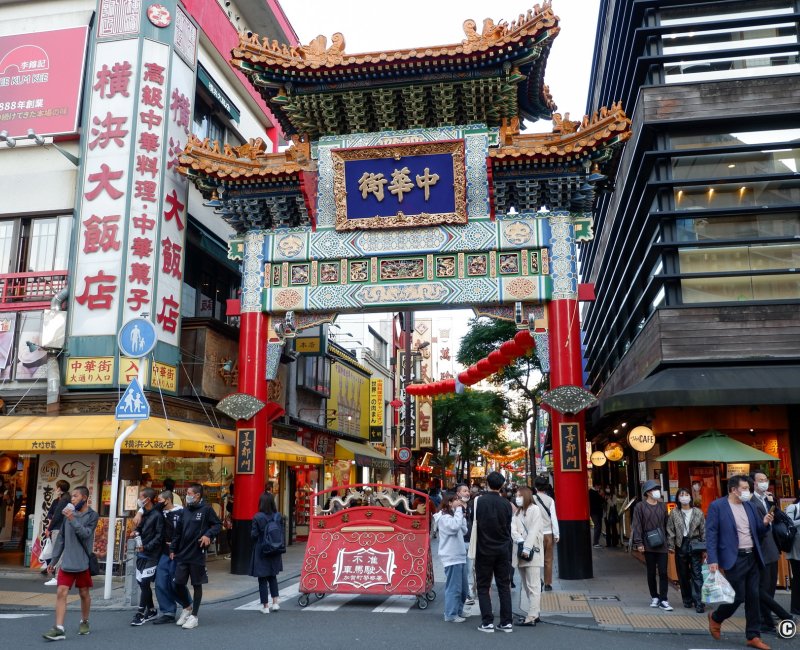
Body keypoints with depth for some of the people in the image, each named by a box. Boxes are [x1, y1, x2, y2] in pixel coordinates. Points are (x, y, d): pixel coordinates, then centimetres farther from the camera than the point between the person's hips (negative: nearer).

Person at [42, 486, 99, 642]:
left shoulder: (92, 515, -4)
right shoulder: (69, 513, 7)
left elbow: (86, 534, -18)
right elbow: (61, 539, 12)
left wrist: (73, 519, -25)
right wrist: (54, 560, 11)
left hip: (83, 562, -3)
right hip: (67, 562, 4)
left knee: (84, 593, 9)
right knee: (61, 593, -6)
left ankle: (84, 622, 27)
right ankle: (59, 629, -8)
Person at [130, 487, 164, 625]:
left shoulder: (157, 515, -11)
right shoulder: (143, 514, 12)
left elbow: (159, 536, -14)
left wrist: (146, 547, -20)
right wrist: (136, 531, 1)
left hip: (151, 555, -8)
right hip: (141, 554, 8)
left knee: (144, 583, -8)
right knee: (141, 582, 11)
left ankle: (141, 613, -2)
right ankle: (151, 610, 24)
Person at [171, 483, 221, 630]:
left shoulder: (206, 509, -7)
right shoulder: (186, 510, 10)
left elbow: (217, 525, -4)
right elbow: (178, 532, 15)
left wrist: (208, 535, -20)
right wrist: (173, 549, 13)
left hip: (197, 555, -5)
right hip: (182, 554, 5)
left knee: (197, 585, 5)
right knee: (178, 583, 5)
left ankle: (194, 616, 16)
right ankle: (187, 607, 30)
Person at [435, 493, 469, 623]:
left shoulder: (452, 515, 20)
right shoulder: (444, 517, -11)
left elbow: (464, 531, 16)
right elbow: (455, 526, -28)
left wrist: (462, 515, 7)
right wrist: (459, 510, -18)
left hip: (459, 556, 10)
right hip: (451, 557, -10)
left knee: (463, 587, 14)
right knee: (454, 587, -6)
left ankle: (458, 611, 26)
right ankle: (451, 615, 2)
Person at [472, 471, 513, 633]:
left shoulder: (479, 501, -10)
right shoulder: (506, 503, -2)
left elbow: (473, 524, -4)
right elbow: (509, 527, 6)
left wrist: (473, 549, 9)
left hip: (484, 550, -2)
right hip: (502, 551, 3)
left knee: (483, 587, 6)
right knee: (504, 586, 10)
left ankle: (487, 622, 3)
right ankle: (506, 622, 11)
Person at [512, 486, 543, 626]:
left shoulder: (535, 509, -3)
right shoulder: (517, 512, 18)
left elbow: (534, 530, -12)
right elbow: (513, 529, 4)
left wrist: (527, 548, -18)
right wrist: (521, 542, -14)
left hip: (533, 552, -8)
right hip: (521, 552, 8)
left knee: (533, 586, -7)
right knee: (526, 586, 10)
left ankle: (531, 617, -9)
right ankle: (533, 614, 17)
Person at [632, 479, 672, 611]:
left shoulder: (663, 506, 7)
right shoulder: (640, 506, -4)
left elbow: (666, 524, 10)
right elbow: (637, 526, -7)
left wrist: (668, 541, 7)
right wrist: (639, 543, -12)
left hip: (662, 545, 2)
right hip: (648, 545, -2)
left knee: (663, 573, -2)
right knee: (651, 572, 9)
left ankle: (663, 600, 4)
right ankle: (654, 597, 24)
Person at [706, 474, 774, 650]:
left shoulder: (750, 506, 10)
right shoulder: (717, 506, -9)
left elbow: (758, 533, 16)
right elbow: (711, 534, -11)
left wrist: (765, 524, -6)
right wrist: (713, 560, -17)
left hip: (752, 557, 6)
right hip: (734, 559, -6)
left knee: (753, 597, 8)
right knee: (739, 596, -4)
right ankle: (716, 618, 23)